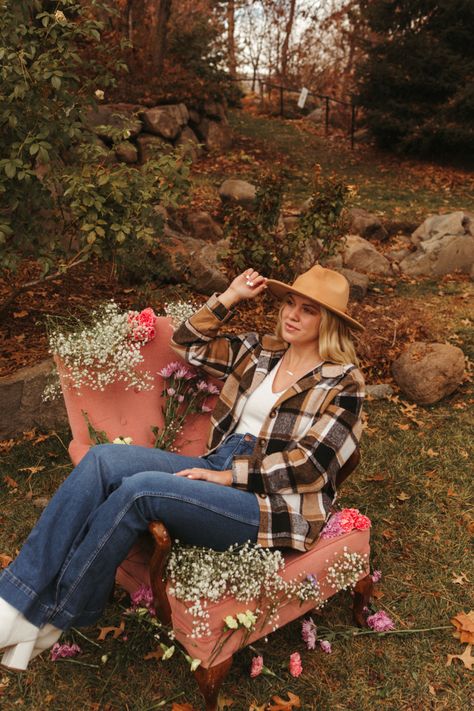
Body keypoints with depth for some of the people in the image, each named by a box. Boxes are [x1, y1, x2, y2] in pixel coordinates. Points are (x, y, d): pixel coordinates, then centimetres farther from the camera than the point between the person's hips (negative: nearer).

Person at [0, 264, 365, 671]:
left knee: (139, 489, -27)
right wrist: (231, 297, 11)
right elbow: (188, 343, 20)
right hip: (219, 471, 7)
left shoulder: (344, 381, -2)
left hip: (272, 504, -6)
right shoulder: (261, 351, 15)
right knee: (104, 459, -16)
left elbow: (308, 464, -11)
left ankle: (46, 620, -10)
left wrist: (230, 474, -13)